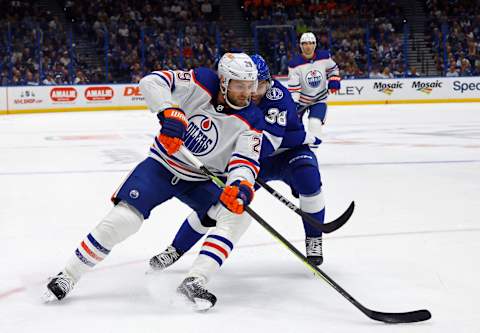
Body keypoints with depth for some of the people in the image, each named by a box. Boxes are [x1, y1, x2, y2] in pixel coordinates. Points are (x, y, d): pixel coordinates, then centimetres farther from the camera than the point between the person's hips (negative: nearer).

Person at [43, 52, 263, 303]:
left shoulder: (251, 121, -14)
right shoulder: (202, 83, -17)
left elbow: (246, 161, -22)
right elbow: (151, 82, -23)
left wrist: (241, 185, -44)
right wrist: (170, 112, -40)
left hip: (202, 181, 2)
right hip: (162, 165, -2)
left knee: (237, 211, -22)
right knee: (123, 219, -17)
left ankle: (195, 281, -21)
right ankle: (68, 276, 0)